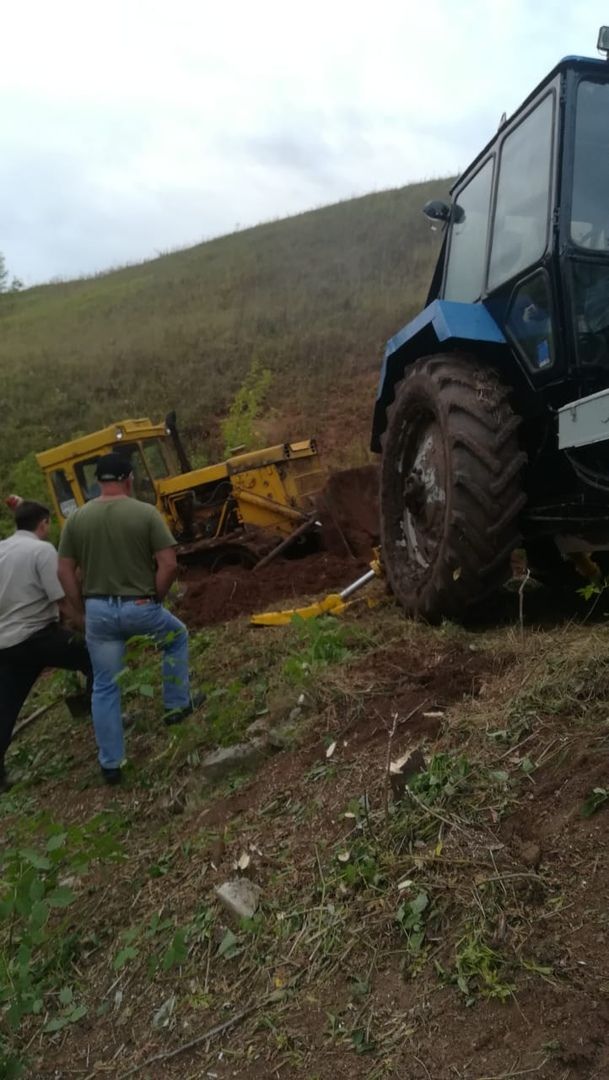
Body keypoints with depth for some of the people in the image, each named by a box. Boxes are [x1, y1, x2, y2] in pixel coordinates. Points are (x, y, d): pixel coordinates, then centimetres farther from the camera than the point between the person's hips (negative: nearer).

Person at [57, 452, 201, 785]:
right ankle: (177, 705, 33)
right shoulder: (146, 513, -8)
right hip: (140, 607, -3)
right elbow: (169, 565, -13)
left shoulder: (76, 518, 1)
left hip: (98, 610, 3)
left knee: (105, 689, 13)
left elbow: (65, 572, 3)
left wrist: (85, 608, 12)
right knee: (178, 637, 29)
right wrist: (156, 598, 2)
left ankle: (110, 764, 21)